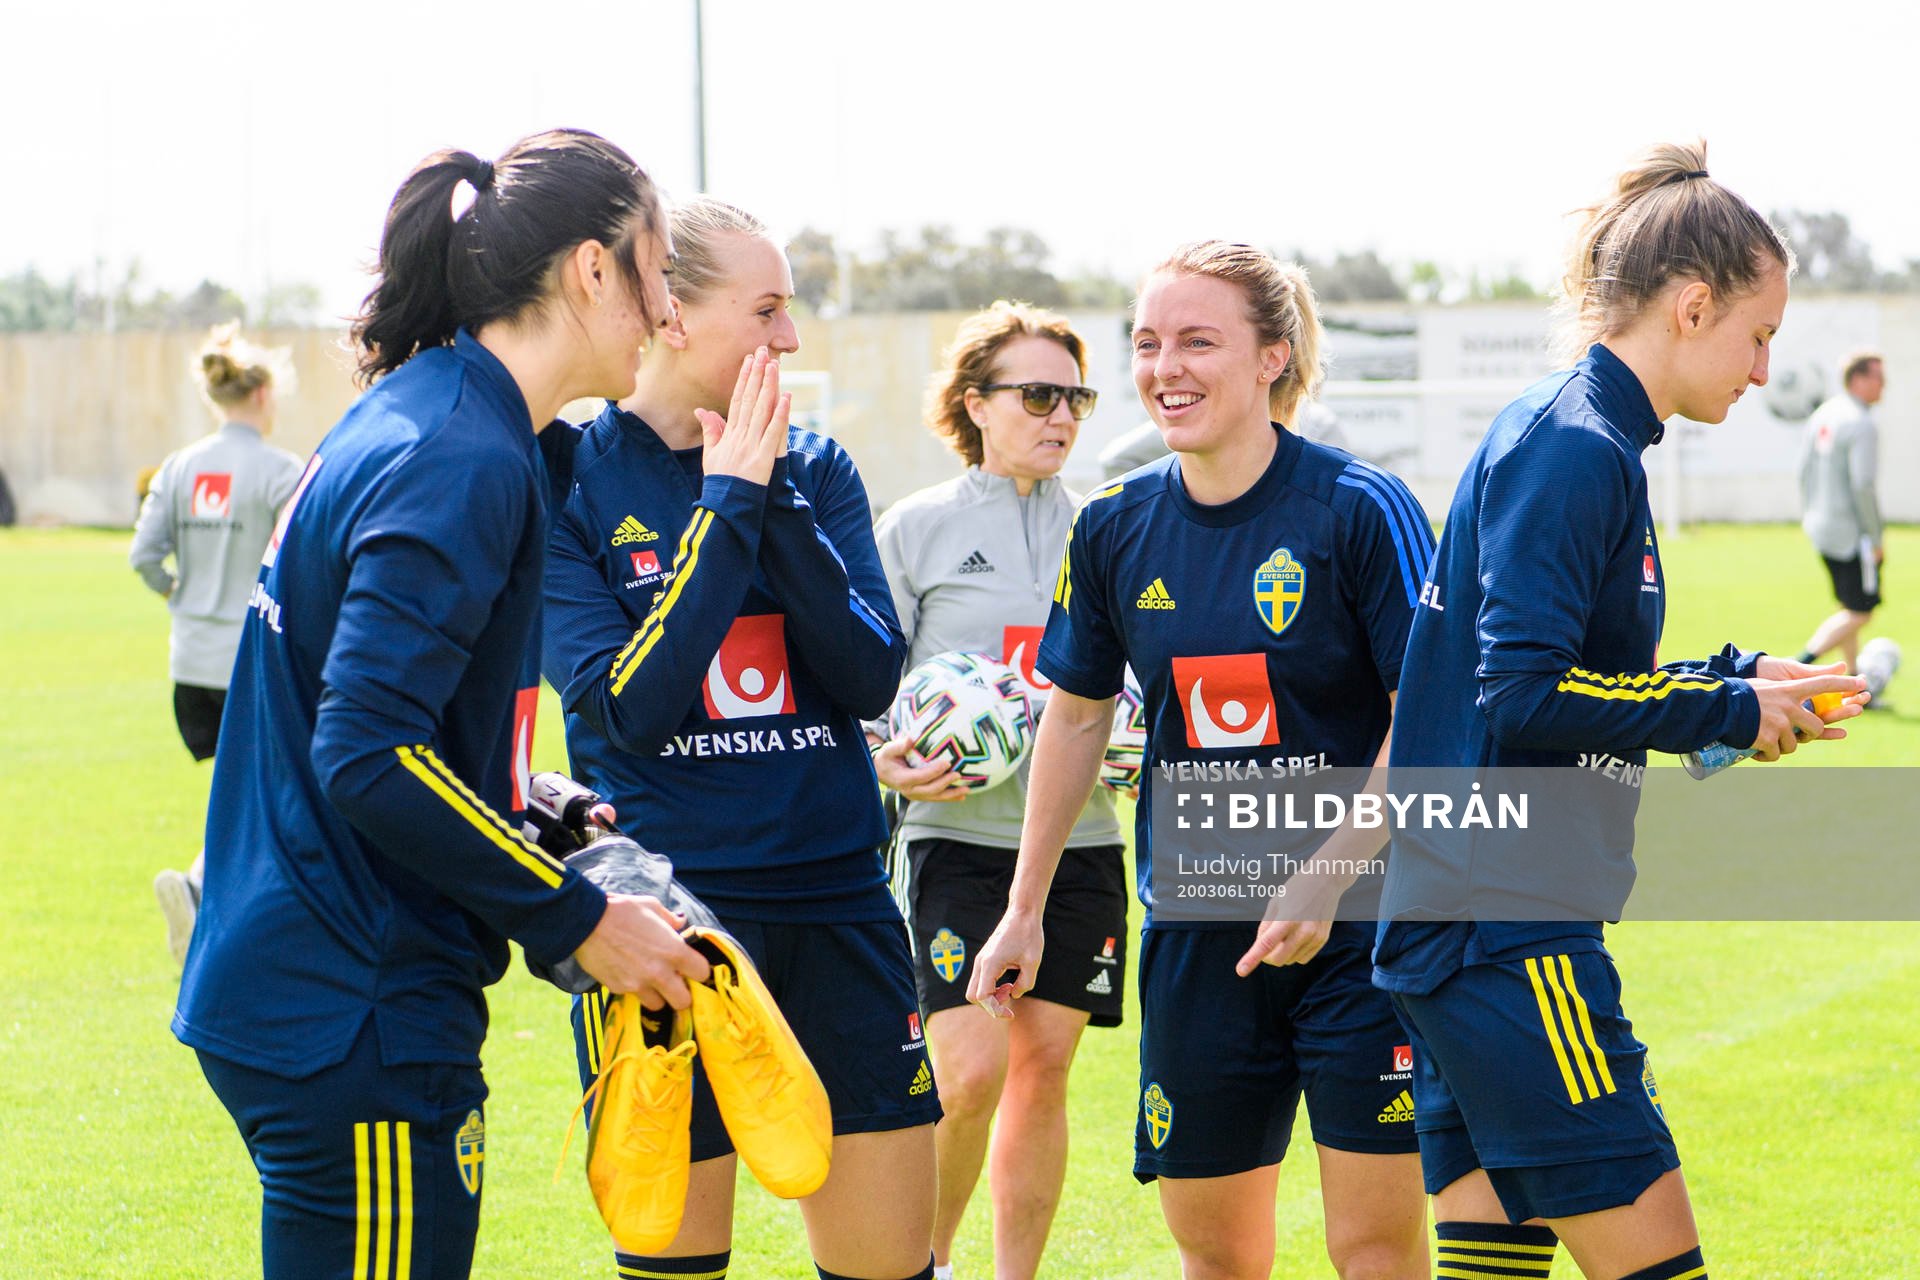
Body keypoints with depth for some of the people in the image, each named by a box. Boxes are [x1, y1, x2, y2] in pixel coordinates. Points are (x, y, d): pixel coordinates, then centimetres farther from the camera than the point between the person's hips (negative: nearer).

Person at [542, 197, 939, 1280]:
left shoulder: (816, 469, 8)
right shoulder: (570, 483, -5)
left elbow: (871, 680, -3)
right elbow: (632, 707, -16)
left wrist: (778, 501, -12)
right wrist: (728, 504, -16)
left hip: (838, 907, 4)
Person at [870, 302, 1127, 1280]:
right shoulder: (917, 529, 2)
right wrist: (884, 760, -16)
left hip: (1081, 838, 3)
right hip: (959, 833, -3)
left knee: (1043, 1064, 4)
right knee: (971, 1072, -13)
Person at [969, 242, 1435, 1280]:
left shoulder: (1360, 509, -11)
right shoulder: (1117, 528, 4)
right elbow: (1076, 717, 17)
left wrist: (1325, 881, -20)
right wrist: (1023, 909, 18)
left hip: (1363, 917, -4)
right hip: (1197, 937, 4)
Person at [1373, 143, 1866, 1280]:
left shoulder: (1581, 441, 17)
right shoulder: (1573, 451, -13)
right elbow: (1523, 694, -21)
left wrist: (1738, 679, 12)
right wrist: (1730, 710, -11)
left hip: (1468, 930, 10)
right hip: (1503, 934, -10)